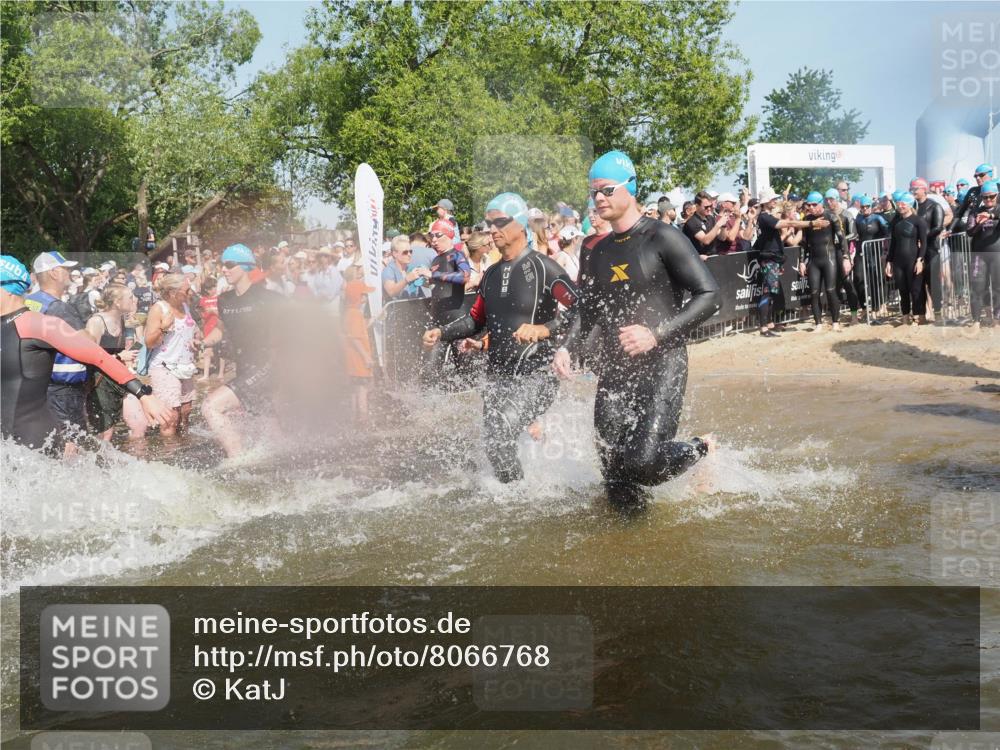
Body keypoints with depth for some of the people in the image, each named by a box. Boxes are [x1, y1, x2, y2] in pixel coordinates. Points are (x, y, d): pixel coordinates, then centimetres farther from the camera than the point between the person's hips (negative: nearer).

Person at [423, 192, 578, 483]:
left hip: (534, 375, -8)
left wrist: (543, 330, -27)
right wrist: (441, 332, 10)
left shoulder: (542, 267, -8)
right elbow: (476, 319, 26)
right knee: (495, 443, 6)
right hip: (497, 377, 8)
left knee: (500, 434, -23)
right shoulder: (491, 273, 16)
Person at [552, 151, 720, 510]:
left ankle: (700, 450, 9)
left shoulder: (662, 238, -5)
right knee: (620, 492, 0)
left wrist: (657, 335, -20)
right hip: (614, 370, 6)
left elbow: (709, 295, -10)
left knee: (644, 462, -22)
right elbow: (587, 313, 21)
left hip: (662, 364, -5)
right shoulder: (595, 253, 13)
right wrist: (567, 348, 1)